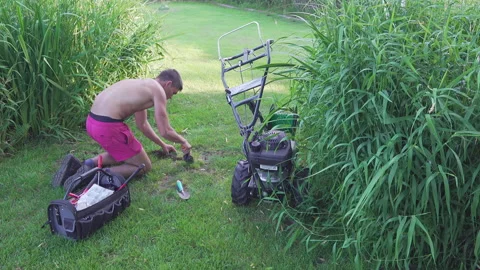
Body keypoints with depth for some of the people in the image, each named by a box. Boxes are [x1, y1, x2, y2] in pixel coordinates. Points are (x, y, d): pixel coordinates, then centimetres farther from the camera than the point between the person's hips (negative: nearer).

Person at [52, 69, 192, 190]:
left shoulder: (143, 85, 24)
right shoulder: (158, 90, -3)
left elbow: (142, 125, 34)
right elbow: (165, 131, -4)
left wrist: (162, 144, 40)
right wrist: (183, 141, 16)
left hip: (93, 122, 9)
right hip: (108, 126, -9)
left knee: (123, 153, 34)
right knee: (145, 167, 8)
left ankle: (89, 164, 13)